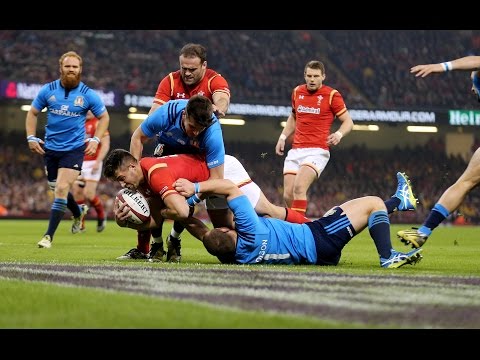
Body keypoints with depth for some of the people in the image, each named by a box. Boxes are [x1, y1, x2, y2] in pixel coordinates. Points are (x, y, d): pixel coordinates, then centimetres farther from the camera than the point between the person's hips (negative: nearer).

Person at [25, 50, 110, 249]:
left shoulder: (88, 94, -6)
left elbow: (104, 117, 6)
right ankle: (78, 212, 48)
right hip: (50, 148, 3)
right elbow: (33, 113, 10)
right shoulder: (47, 90, -2)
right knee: (57, 189, 15)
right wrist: (31, 137, 0)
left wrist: (96, 139, -5)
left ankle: (49, 235, -7)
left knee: (62, 188, -15)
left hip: (74, 148, -3)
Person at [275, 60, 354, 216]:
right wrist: (283, 137, 18)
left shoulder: (332, 95, -4)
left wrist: (339, 134, -20)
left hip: (317, 151, -6)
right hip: (295, 151, 6)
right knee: (288, 195, -2)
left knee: (299, 188, -26)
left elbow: (348, 121, -1)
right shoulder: (297, 92, 11)